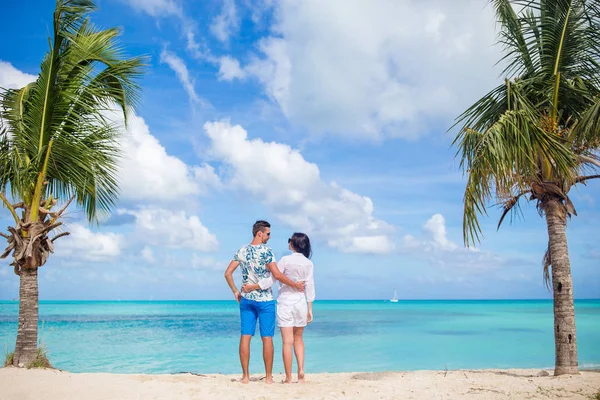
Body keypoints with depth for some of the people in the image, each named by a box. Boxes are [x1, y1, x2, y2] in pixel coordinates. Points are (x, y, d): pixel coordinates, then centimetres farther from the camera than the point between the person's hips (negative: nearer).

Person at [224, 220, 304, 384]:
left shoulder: (242, 251, 5)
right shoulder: (266, 251, -12)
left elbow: (228, 273, 4)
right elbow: (277, 275, -19)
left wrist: (235, 291, 12)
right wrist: (295, 285, -9)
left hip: (246, 299, 5)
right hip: (265, 300, -5)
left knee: (245, 337, 5)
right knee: (267, 338, 2)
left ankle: (245, 376, 9)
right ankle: (269, 377, 7)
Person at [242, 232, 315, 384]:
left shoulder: (285, 260, -9)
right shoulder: (309, 263, 1)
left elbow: (271, 280, -11)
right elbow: (309, 287, 1)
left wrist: (251, 287, -3)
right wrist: (310, 309, 7)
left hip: (285, 303, -3)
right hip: (301, 303, 3)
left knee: (287, 342, 1)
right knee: (298, 339, 18)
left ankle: (288, 377, 4)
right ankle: (301, 370, 5)